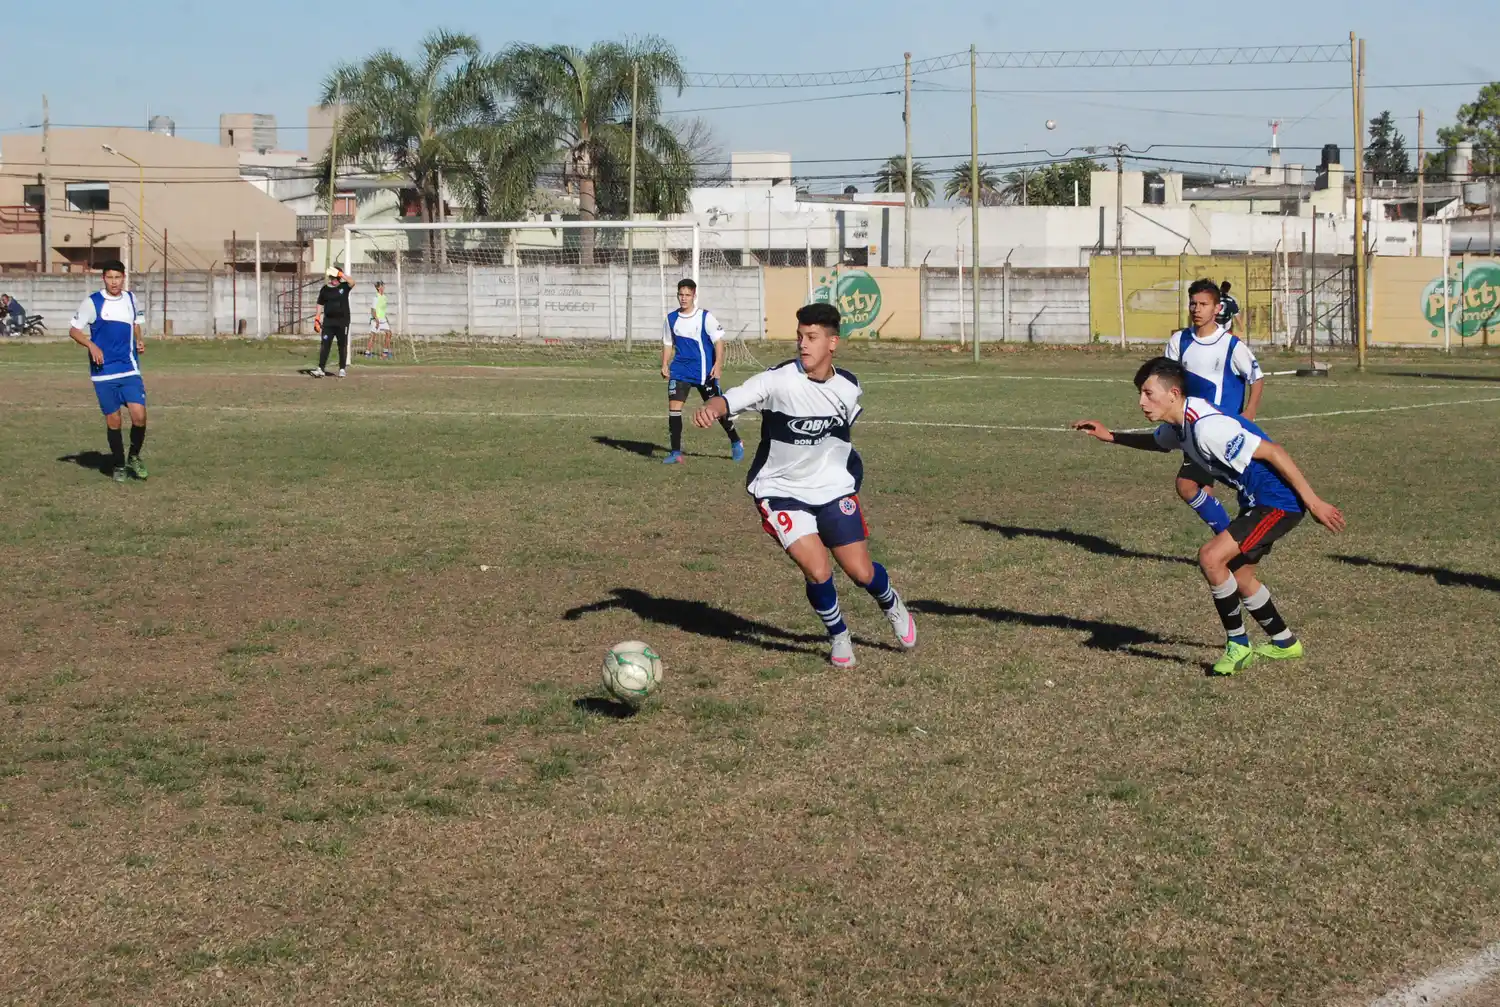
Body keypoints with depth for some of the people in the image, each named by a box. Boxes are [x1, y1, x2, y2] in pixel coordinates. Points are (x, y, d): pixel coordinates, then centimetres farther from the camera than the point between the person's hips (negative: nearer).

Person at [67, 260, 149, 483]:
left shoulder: (130, 299, 7)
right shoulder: (92, 302, -6)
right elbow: (74, 330, 0)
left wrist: (139, 341, 5)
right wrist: (91, 345, -16)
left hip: (130, 369, 2)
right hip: (104, 372, -2)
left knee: (139, 415, -11)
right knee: (113, 420, 3)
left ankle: (134, 457, 13)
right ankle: (118, 465, 21)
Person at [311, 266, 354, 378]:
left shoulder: (344, 287, 1)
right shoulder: (325, 289, 7)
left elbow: (352, 283, -20)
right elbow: (320, 304, 11)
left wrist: (340, 274, -22)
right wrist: (317, 318, 4)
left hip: (342, 322, -1)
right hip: (328, 321, 1)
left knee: (342, 346, 5)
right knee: (325, 345, -4)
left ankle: (342, 369, 14)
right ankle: (321, 369, -6)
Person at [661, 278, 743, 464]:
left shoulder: (705, 317, -7)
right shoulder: (672, 319, 5)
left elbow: (718, 341, -8)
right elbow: (667, 344, 15)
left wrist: (718, 365, -19)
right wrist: (665, 365, 2)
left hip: (704, 371, -3)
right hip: (680, 370, 3)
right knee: (674, 405, -9)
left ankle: (736, 443, 26)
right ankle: (676, 452, -3)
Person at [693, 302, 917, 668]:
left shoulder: (848, 387, -6)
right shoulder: (779, 380, -21)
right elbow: (731, 399, -37)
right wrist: (712, 408, -58)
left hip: (833, 487, 3)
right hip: (781, 491, -3)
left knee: (861, 572, 1)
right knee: (817, 570, -16)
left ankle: (892, 605, 39)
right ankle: (839, 637, 15)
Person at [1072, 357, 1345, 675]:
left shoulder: (1207, 426, -25)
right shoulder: (1180, 424, 5)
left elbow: (1272, 451, -25)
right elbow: (1157, 442, 32)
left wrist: (1312, 501, -24)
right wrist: (1111, 437, 21)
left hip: (1279, 502, -10)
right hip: (1256, 501, 10)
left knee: (1210, 557, -18)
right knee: (1238, 577, 18)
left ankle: (1238, 644, -1)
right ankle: (1284, 643, 38)